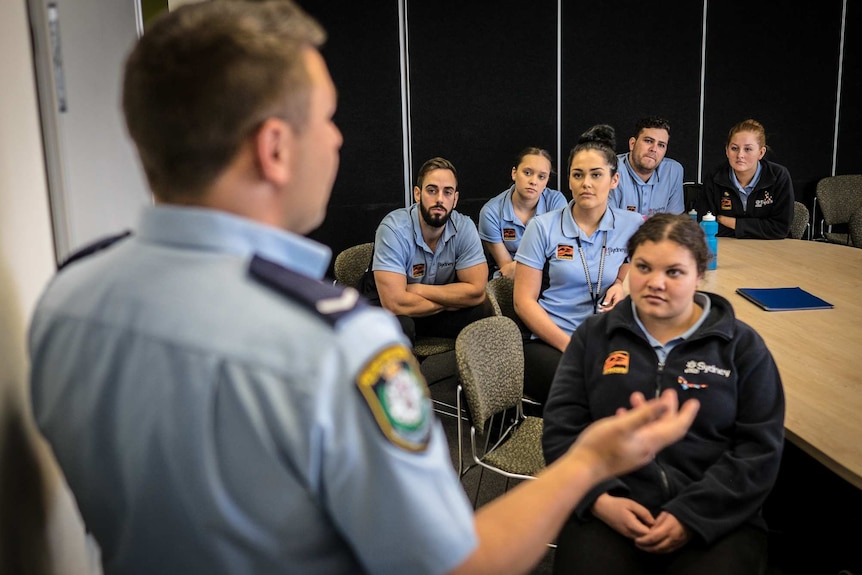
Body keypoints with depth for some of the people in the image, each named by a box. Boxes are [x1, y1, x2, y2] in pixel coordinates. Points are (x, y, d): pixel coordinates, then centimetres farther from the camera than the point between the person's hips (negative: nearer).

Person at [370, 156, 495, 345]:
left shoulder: (464, 227, -12)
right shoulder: (393, 229, -25)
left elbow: (476, 291, -14)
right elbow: (395, 303, -31)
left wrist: (417, 290, -20)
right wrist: (453, 299, -19)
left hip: (441, 313, 4)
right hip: (397, 314, -3)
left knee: (483, 310, -22)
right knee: (398, 323, -35)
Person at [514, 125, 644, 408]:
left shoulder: (632, 225, 6)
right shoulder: (543, 227, 0)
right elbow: (524, 300, -2)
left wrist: (620, 285, -2)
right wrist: (570, 346, -13)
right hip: (549, 342, -2)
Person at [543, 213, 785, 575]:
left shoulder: (741, 345, 6)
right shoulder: (594, 337, 9)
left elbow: (760, 447, 0)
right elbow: (562, 430, 5)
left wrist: (691, 516, -11)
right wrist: (599, 498, -11)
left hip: (715, 519, 0)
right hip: (608, 512, 0)